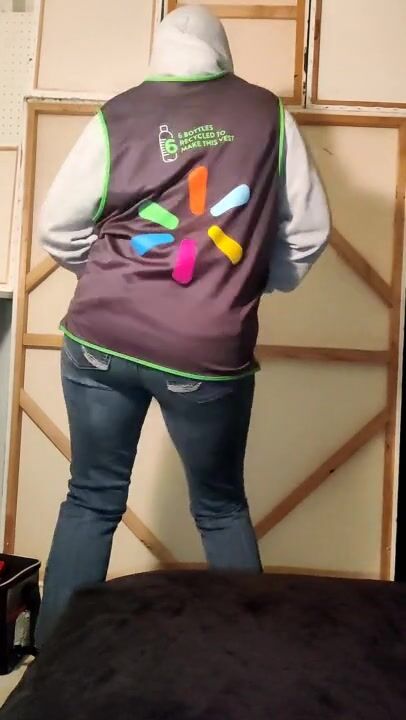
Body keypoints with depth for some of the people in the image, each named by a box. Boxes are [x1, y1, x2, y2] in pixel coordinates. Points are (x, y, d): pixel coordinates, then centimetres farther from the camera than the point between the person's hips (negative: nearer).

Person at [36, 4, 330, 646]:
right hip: (209, 352, 0)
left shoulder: (117, 116, 2)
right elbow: (309, 230, 6)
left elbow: (58, 230, 5)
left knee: (91, 501, 14)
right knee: (222, 508, 17)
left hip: (101, 340, 1)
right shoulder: (266, 113, 4)